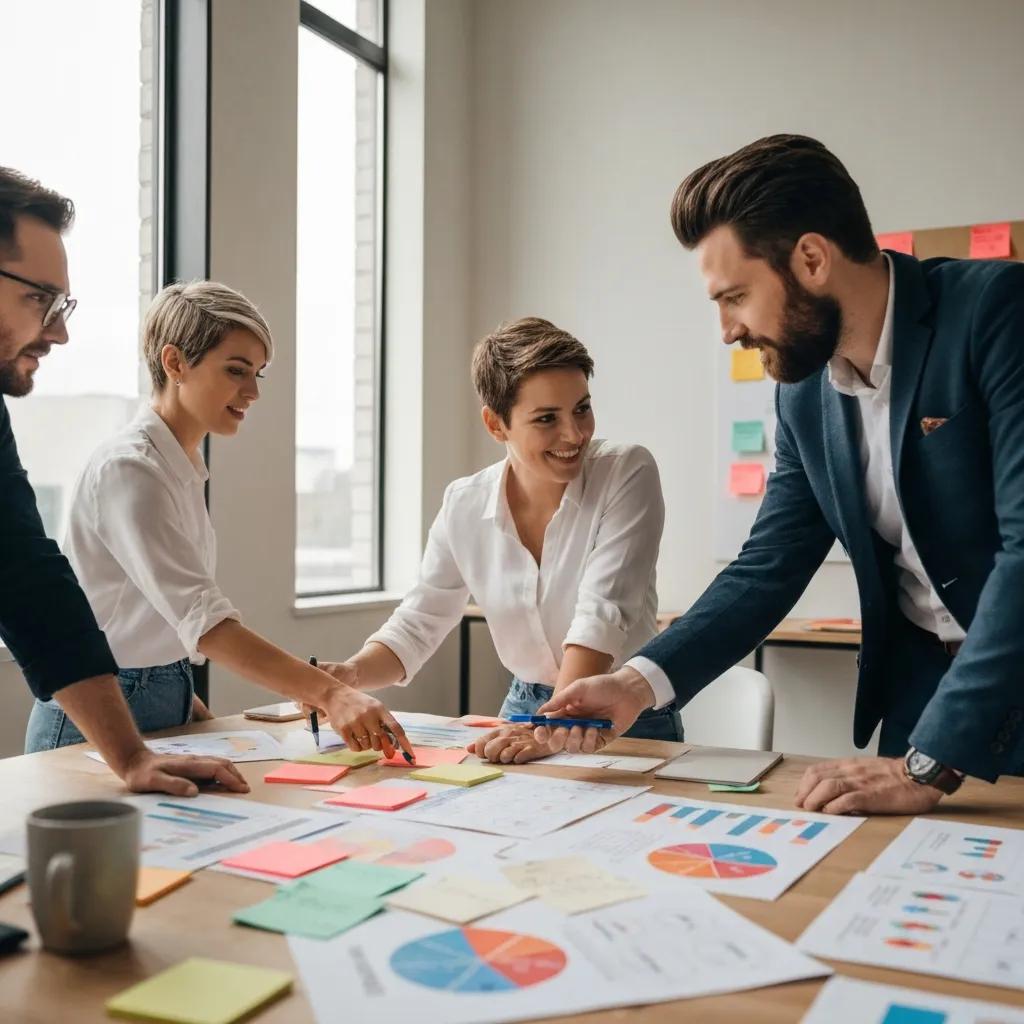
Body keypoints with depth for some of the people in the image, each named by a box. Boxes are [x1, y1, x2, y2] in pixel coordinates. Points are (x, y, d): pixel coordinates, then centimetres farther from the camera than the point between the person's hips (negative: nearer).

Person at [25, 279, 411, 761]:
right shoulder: (128, 469, -20)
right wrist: (329, 694, -37)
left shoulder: (184, 468, 7)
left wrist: (182, 696, 5)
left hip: (162, 706, 8)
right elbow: (204, 620, -30)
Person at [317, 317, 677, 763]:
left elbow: (603, 616, -21)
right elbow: (416, 626, 4)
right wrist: (351, 674, -16)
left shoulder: (628, 473, -12)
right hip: (524, 713, 3)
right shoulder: (464, 505, -3)